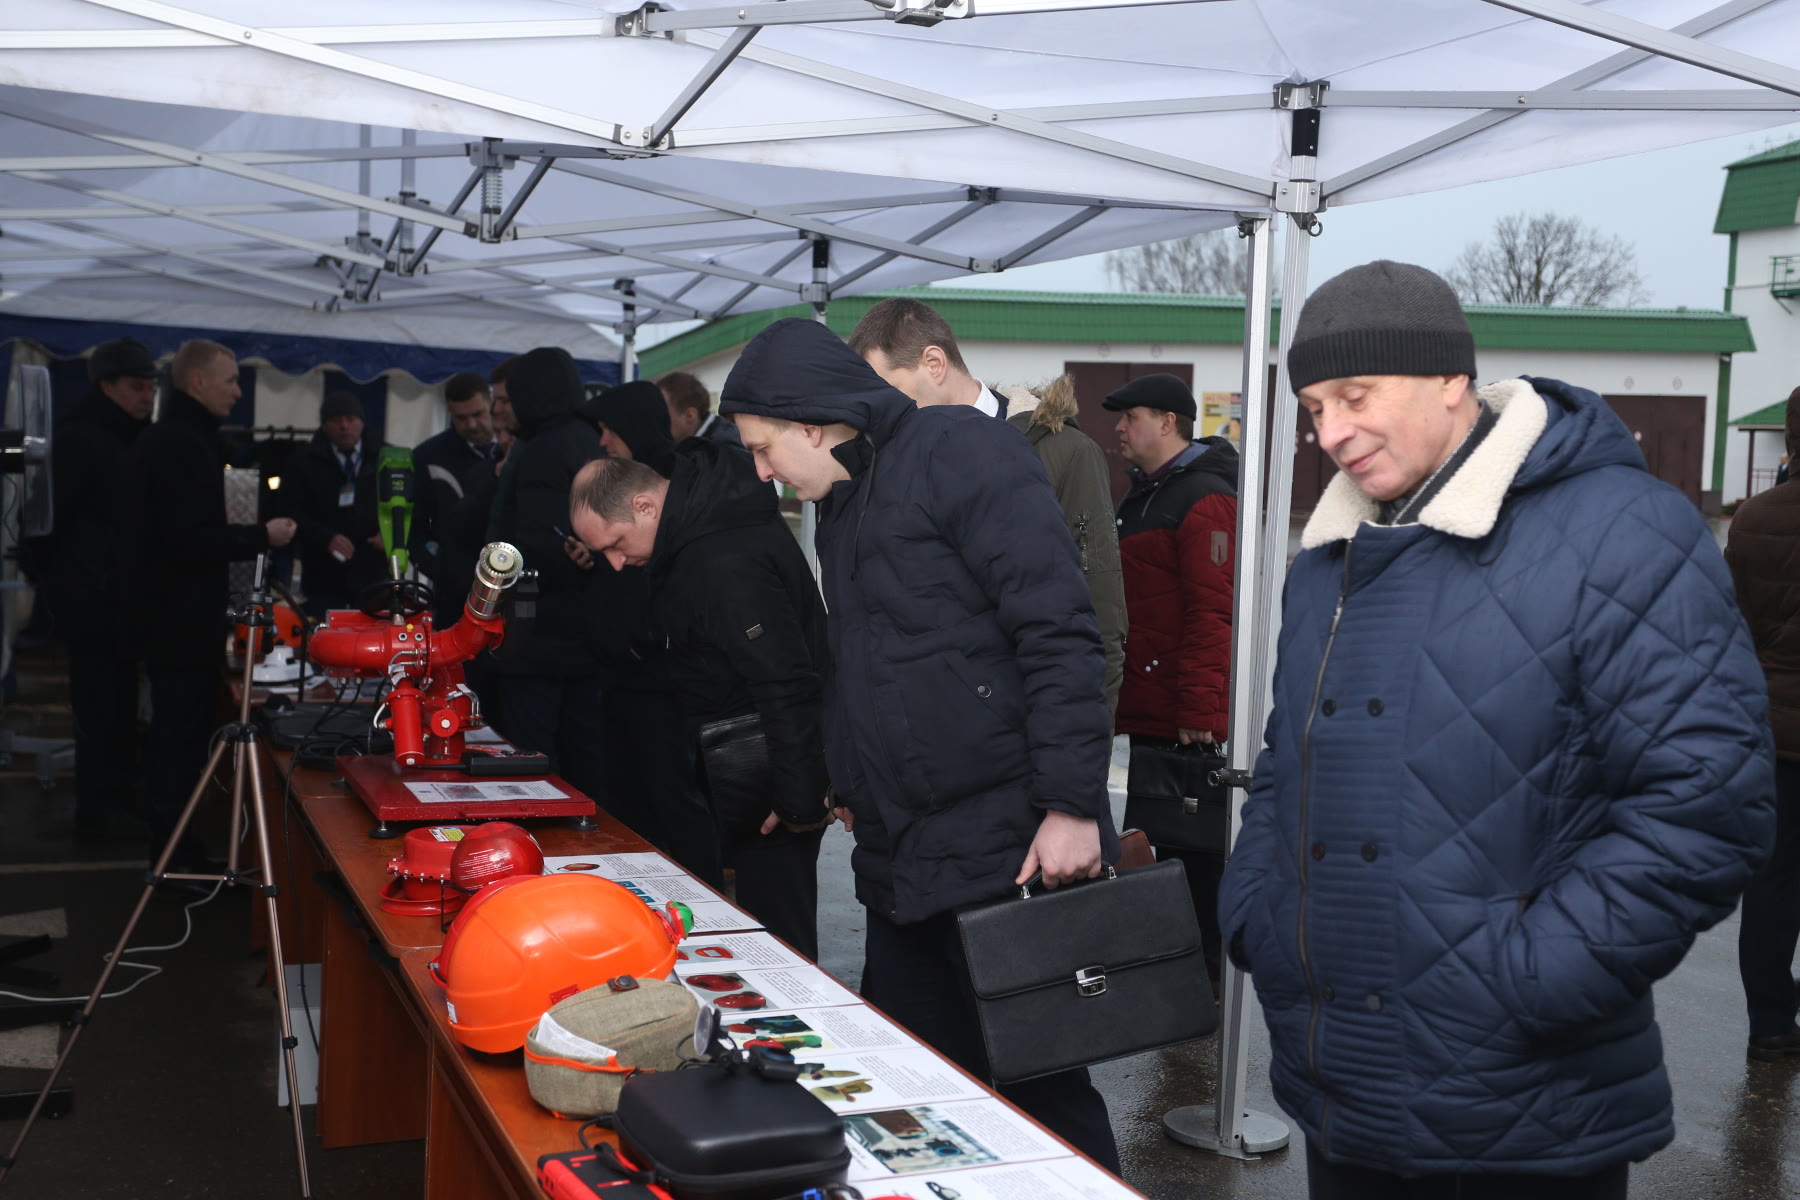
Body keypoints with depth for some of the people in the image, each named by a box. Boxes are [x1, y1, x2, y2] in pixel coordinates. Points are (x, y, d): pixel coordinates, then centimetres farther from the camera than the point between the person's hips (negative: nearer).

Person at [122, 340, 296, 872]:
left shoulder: (158, 439, 15)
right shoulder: (186, 444, -18)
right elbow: (193, 540, -24)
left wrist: (242, 534, 15)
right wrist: (262, 537, -13)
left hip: (162, 615, 10)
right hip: (185, 621, -10)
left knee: (173, 732, 16)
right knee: (184, 735, -4)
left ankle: (171, 849, 24)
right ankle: (177, 861, 2)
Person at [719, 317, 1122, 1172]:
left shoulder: (956, 449, -9)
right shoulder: (842, 506, 18)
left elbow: (1058, 629, -17)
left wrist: (1069, 804, -21)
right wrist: (852, 789, 22)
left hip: (1006, 852, -9)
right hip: (902, 862, 9)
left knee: (1041, 1089, -2)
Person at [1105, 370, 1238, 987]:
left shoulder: (1204, 501, -13)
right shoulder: (1142, 497, 19)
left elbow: (1213, 614, -20)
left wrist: (1198, 713, -23)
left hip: (1190, 727, -10)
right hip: (1151, 718, 10)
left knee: (1197, 857, -3)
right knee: (1165, 850, 16)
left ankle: (1206, 987, 5)